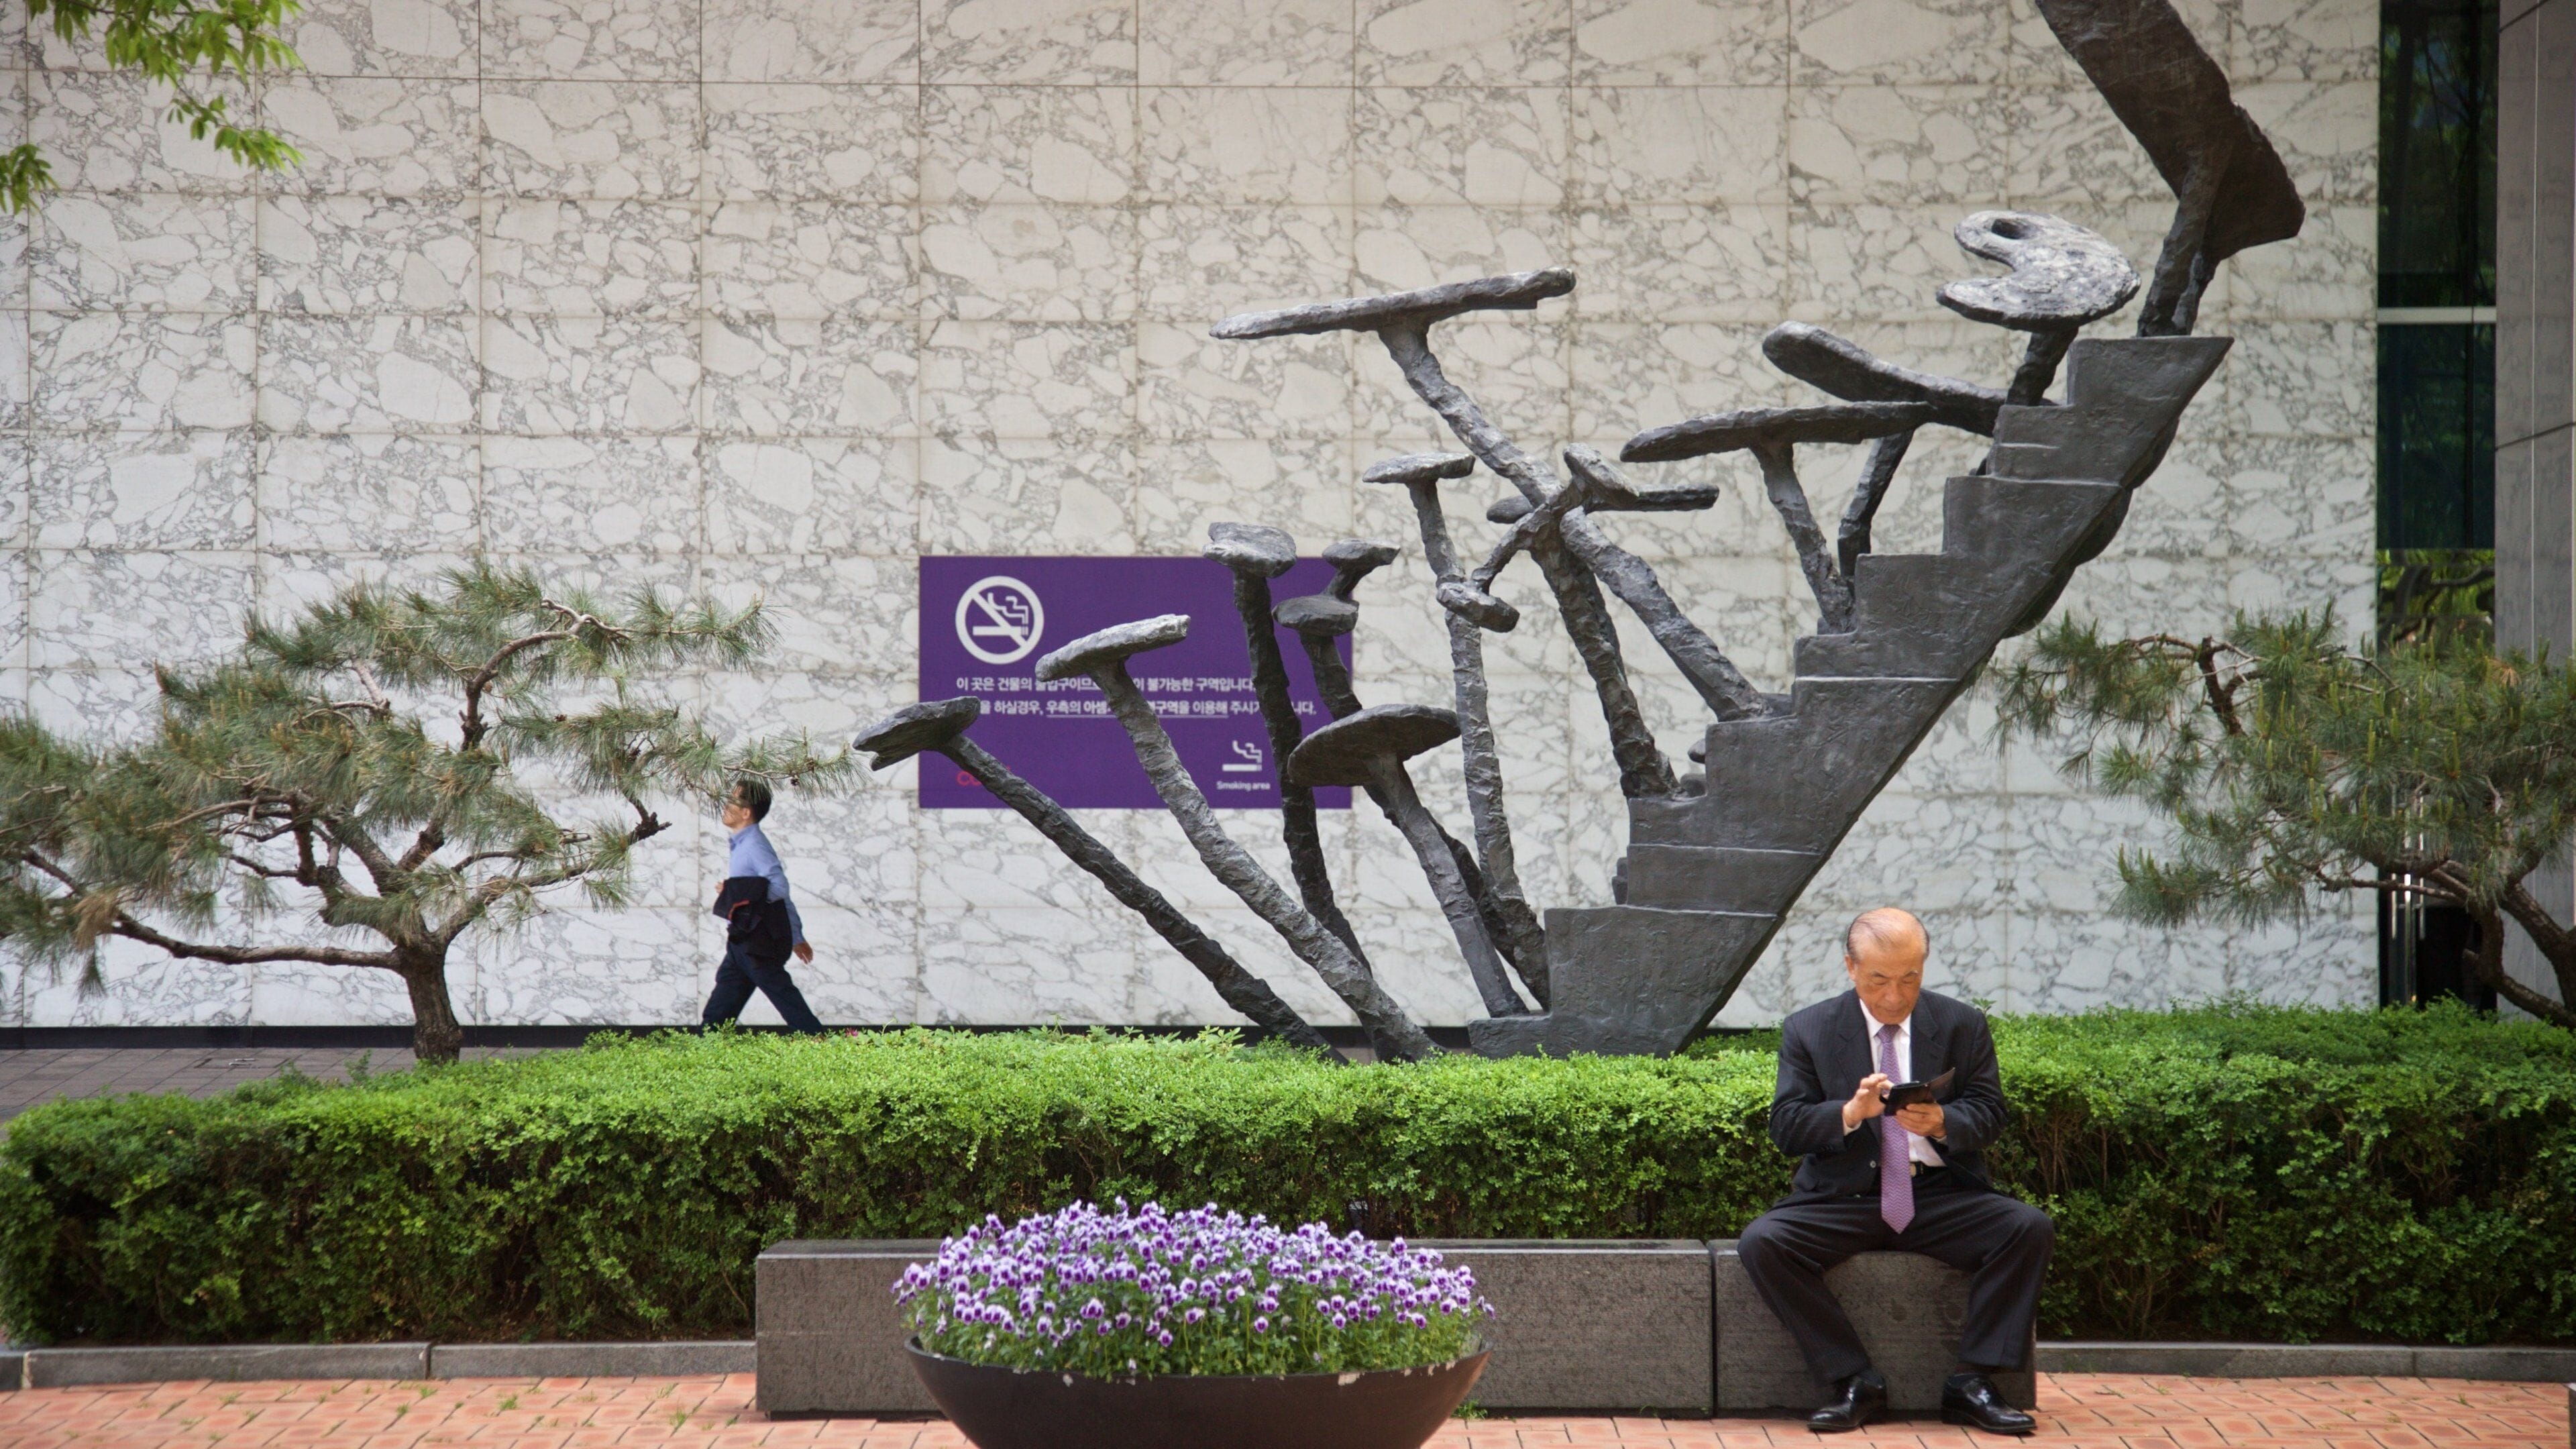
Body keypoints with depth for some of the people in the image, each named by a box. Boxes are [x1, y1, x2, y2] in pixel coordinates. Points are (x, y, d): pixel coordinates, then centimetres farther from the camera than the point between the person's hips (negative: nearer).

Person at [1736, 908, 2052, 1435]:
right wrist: (1850, 1113, -23)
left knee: (2031, 1229, -25)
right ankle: (1855, 1382, -18)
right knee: (1762, 1243, -27)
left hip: (1941, 1195, 1)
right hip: (1844, 1197, 0)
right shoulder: (1808, 1031, 5)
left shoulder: (1963, 1025, 8)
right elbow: (1786, 1126, -4)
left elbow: (1989, 1114, 1)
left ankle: (1972, 1383, -18)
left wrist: (1941, 1123, -22)